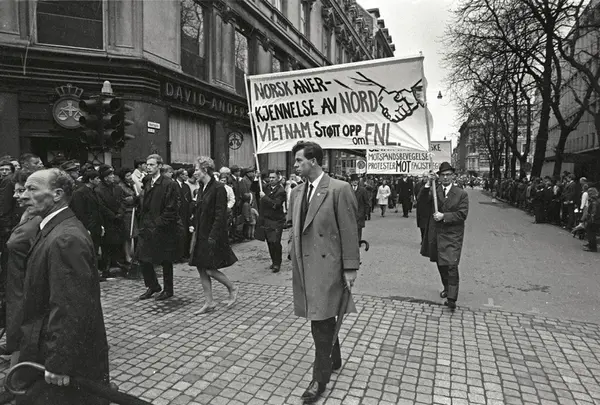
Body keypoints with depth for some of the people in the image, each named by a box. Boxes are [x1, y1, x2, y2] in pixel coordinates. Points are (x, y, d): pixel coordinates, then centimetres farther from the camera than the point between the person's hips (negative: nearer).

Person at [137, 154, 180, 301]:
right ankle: (152, 286, 28)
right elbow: (144, 205, 14)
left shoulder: (169, 184, -13)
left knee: (165, 261, 6)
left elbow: (171, 209, -16)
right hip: (147, 227, 7)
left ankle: (168, 290, 23)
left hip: (163, 229, -7)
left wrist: (158, 224, -18)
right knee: (142, 258, 8)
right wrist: (142, 224, 4)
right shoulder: (146, 182, 10)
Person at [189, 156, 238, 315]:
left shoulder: (218, 188, -14)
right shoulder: (202, 188, 11)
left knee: (210, 270, -5)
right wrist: (195, 226, 7)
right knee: (201, 269, 8)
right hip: (201, 235, 9)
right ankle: (209, 303, 19)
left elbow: (220, 215, -18)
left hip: (213, 235, -9)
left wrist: (213, 236, -21)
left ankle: (232, 288, 20)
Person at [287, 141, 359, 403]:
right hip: (303, 266, 7)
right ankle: (333, 360, 40)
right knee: (322, 319, 19)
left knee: (322, 321, 0)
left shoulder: (339, 189, -11)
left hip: (327, 266, -7)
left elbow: (349, 231, -12)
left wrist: (350, 268, -13)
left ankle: (320, 378, 16)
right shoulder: (297, 193, 10)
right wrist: (294, 259, 14)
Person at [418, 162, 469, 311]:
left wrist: (444, 216, -17)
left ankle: (452, 298, -9)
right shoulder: (433, 191, 4)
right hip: (436, 234, 4)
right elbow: (421, 199, -14)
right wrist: (428, 183, -24)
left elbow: (462, 215, -8)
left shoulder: (462, 194, -2)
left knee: (451, 266, -12)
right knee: (441, 265, 18)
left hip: (452, 235, -4)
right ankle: (447, 288, 40)